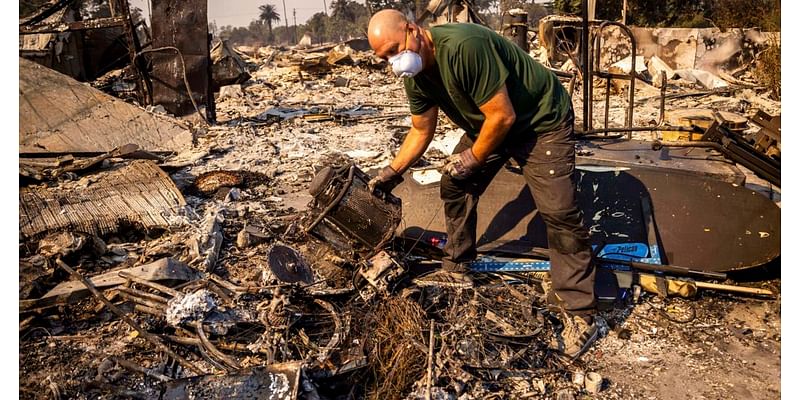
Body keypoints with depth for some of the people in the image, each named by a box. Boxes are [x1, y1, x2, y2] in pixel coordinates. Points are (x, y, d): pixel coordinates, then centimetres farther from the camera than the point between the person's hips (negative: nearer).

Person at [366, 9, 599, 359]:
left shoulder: (464, 46, -34)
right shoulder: (415, 76, -6)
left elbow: (503, 116, -29)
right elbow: (421, 131, 9)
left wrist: (472, 158, -15)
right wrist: (393, 172, 3)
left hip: (542, 120, -8)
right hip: (487, 125, 8)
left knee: (557, 210, -16)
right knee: (454, 185, 5)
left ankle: (580, 316, -8)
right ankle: (456, 269, 26)